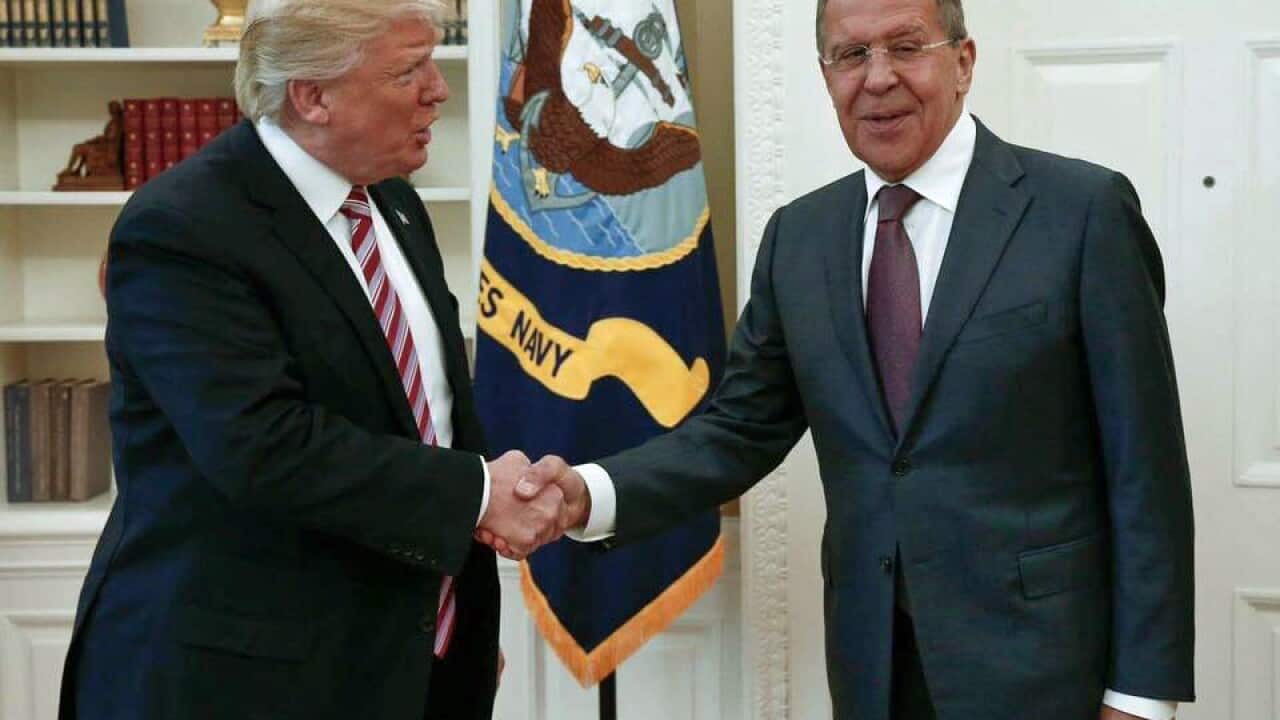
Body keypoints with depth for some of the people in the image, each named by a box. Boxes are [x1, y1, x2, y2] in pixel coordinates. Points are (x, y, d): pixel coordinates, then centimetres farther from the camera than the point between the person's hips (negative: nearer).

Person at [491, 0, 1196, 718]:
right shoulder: (799, 235, 6)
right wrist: (591, 494, -10)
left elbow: (1144, 465, -8)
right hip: (871, 659, 4)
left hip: (1035, 658, -4)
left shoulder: (1084, 209, -8)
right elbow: (742, 430, 7)